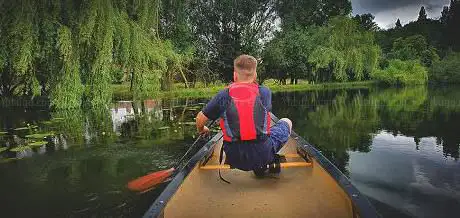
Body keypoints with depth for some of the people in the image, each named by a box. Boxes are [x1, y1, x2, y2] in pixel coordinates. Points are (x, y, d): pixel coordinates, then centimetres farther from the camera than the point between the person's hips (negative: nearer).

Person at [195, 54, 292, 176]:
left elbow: (200, 119, 2)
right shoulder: (264, 92, -5)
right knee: (286, 122, 23)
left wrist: (201, 130, 26)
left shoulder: (223, 95, -5)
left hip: (235, 160, 1)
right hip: (263, 155, -1)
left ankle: (257, 166, 19)